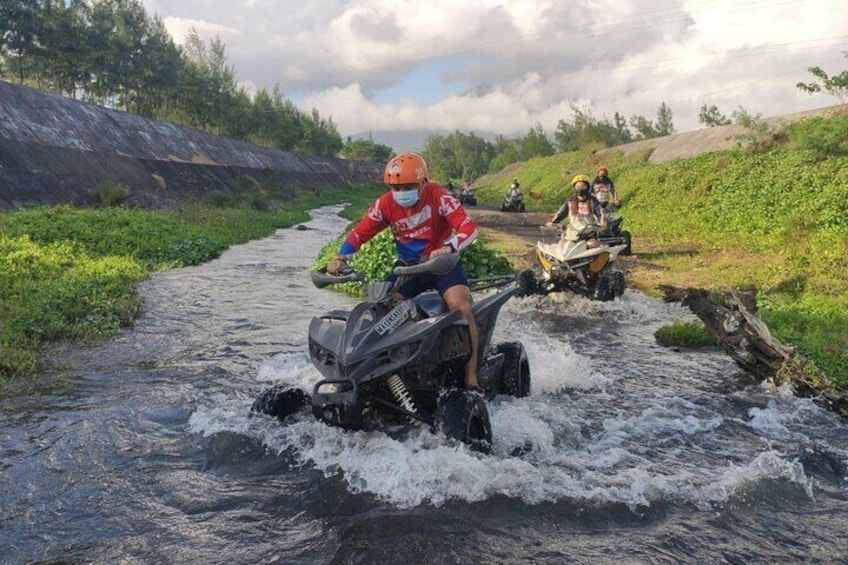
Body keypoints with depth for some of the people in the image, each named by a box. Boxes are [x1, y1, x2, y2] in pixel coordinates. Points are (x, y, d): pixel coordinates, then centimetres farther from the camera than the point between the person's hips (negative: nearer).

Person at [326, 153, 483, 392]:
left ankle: (471, 379, -21)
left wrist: (449, 248, -44)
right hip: (407, 265, 4)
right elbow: (360, 232, -1)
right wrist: (341, 258, -18)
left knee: (462, 308, -28)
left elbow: (469, 226, -24)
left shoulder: (437, 196, -16)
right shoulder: (385, 204, -5)